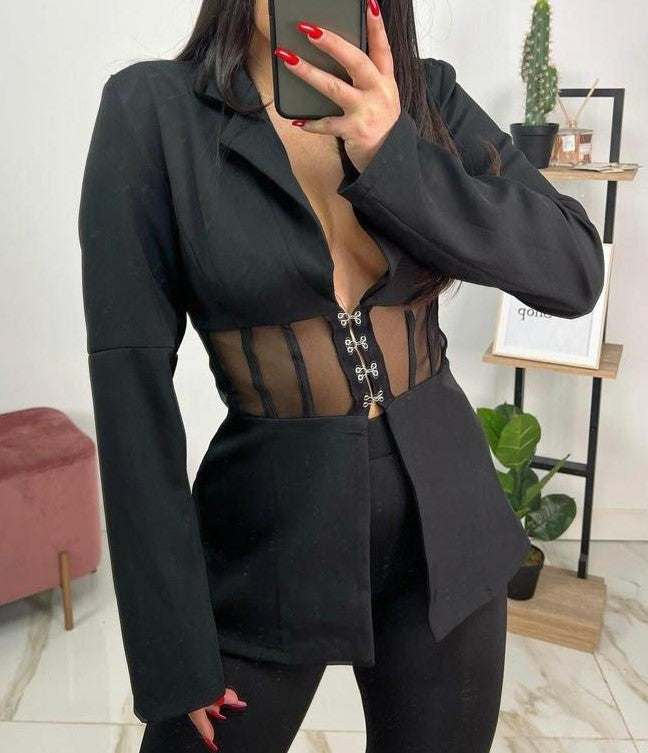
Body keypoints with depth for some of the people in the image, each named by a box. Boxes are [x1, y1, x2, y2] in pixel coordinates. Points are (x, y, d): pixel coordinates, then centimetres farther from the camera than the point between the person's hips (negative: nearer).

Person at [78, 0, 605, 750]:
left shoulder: (427, 94, 0)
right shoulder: (151, 107, -10)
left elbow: (575, 272, -9)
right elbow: (132, 380, -13)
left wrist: (395, 154, -23)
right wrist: (172, 639, -12)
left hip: (446, 521, 3)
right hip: (271, 533, -3)